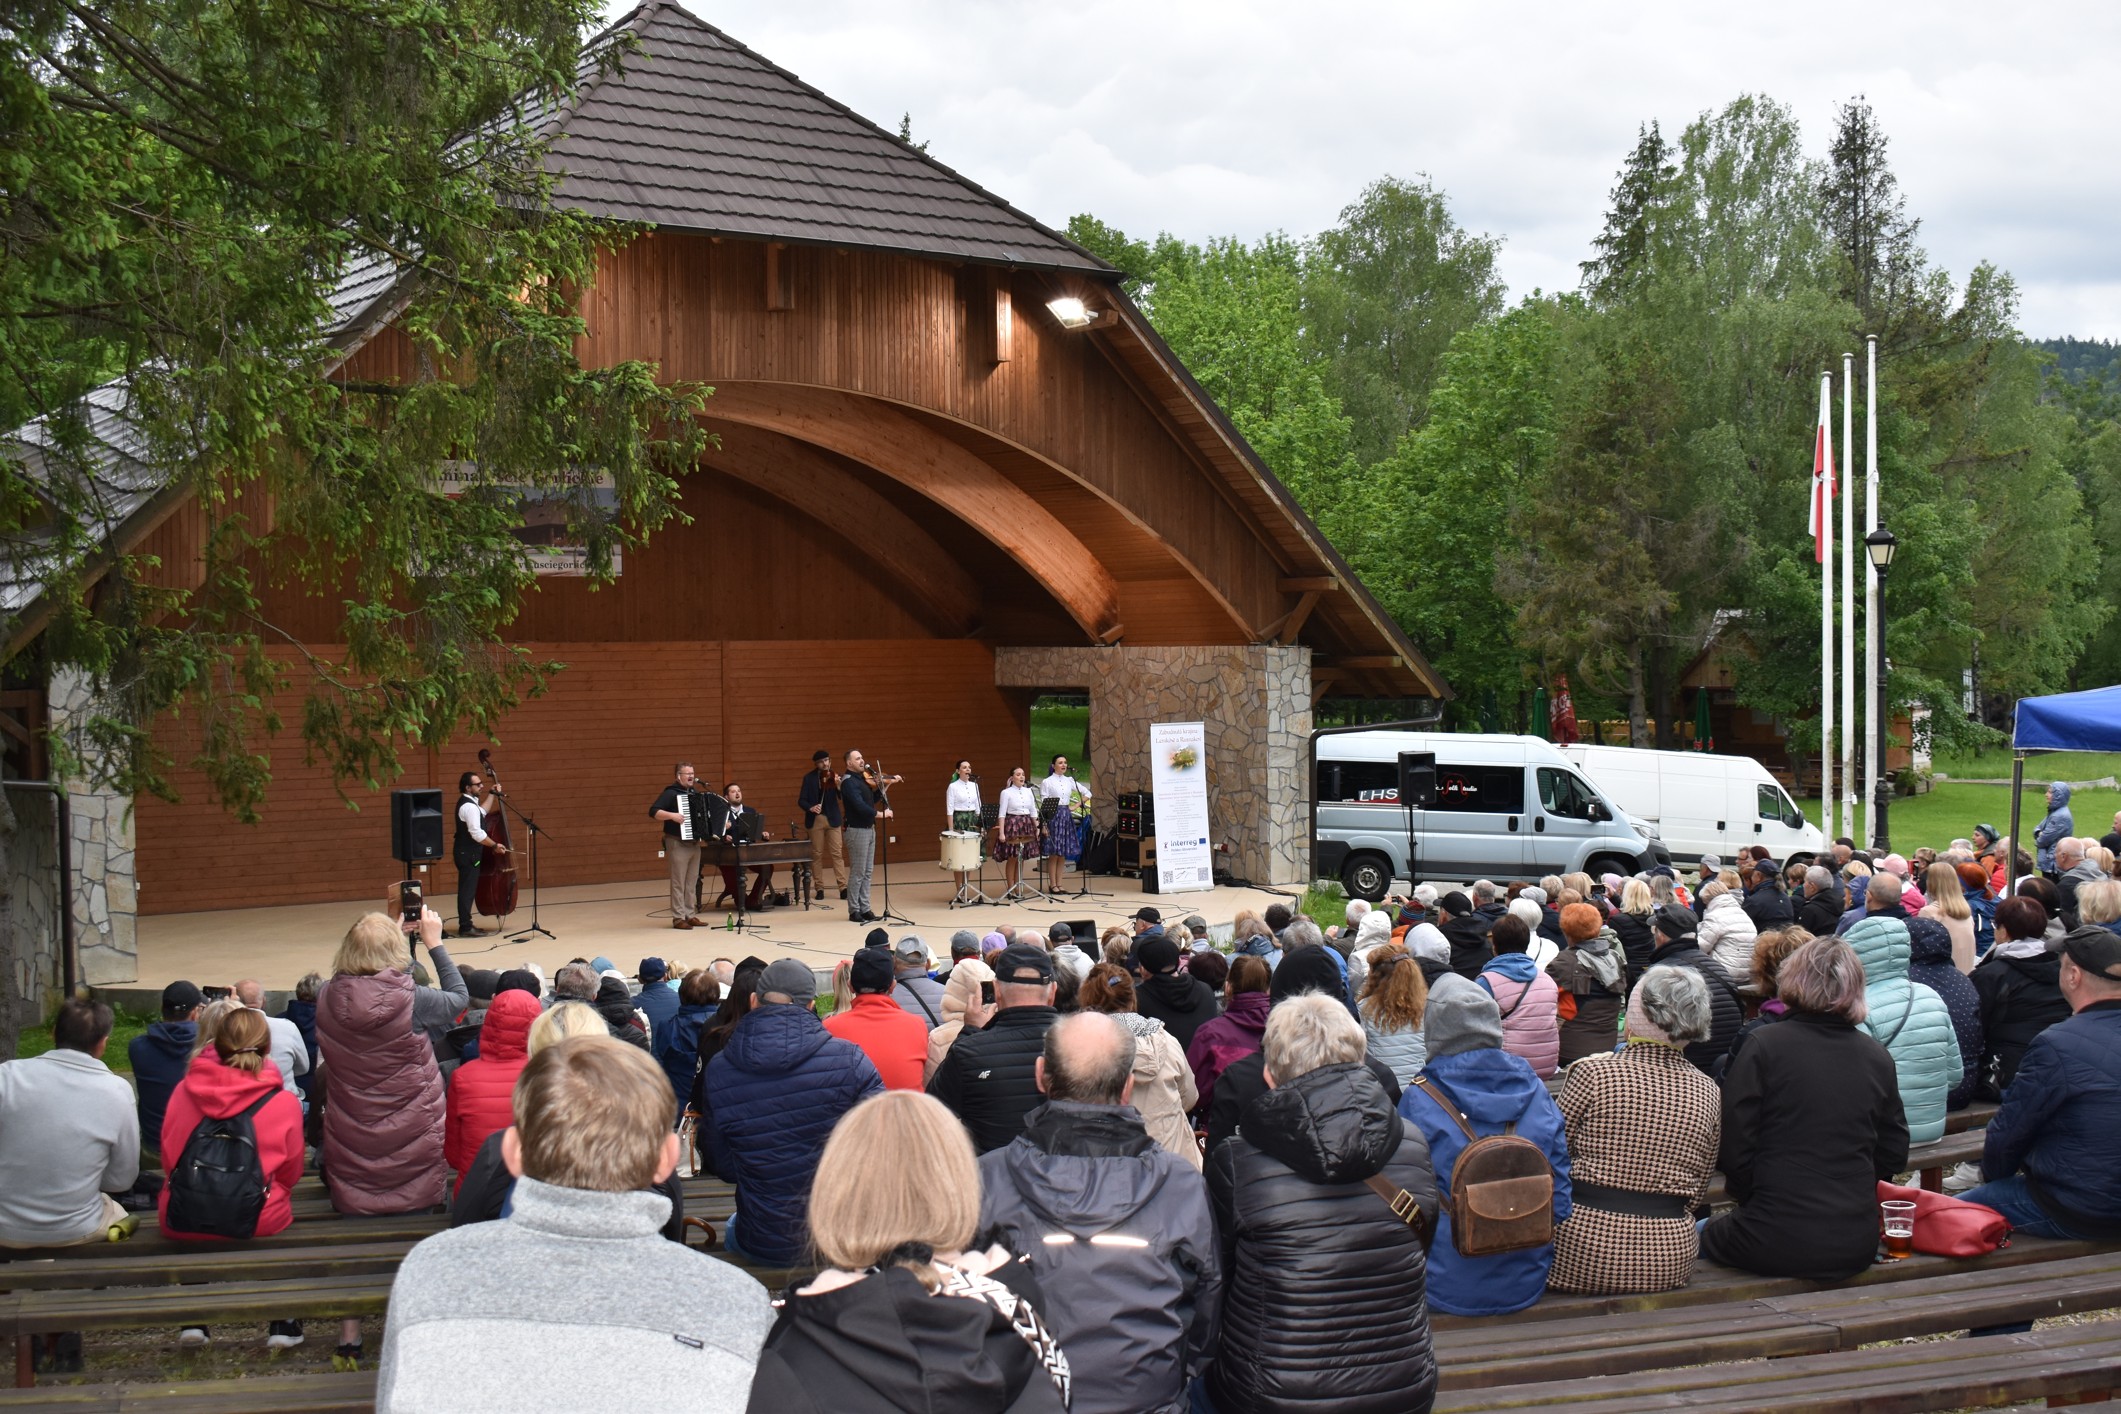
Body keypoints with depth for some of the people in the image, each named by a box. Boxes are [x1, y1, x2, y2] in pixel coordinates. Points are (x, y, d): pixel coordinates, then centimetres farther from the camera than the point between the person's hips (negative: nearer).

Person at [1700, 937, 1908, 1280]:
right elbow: (1893, 1156, 10)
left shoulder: (1764, 1046, -10)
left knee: (1700, 1235, 23)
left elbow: (1733, 1149, -10)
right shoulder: (1878, 1057, 3)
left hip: (1778, 1244, -5)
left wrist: (1748, 1199, 8)